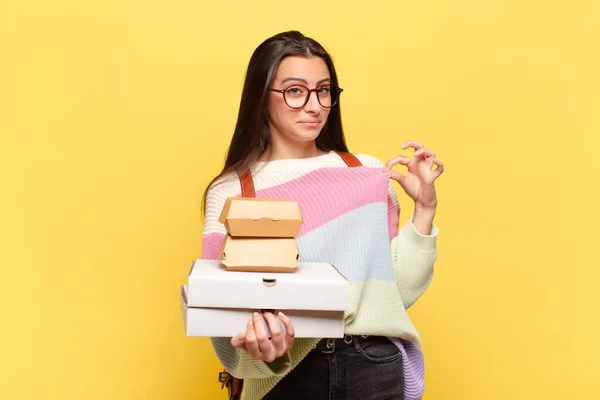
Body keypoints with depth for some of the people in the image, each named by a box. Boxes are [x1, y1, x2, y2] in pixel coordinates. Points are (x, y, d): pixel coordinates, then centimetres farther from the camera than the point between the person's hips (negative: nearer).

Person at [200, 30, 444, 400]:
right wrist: (262, 349, -26)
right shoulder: (230, 192, -5)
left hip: (376, 366, 2)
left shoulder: (369, 173, 0)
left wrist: (425, 208, -6)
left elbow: (399, 290, 2)